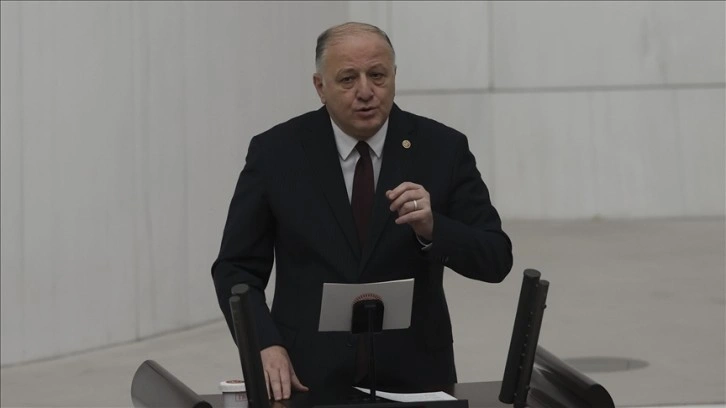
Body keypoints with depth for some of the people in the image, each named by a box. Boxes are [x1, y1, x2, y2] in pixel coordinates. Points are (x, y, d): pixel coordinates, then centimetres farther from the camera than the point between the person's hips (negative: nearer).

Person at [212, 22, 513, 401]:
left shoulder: (443, 148, -2)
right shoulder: (276, 151, -2)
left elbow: (496, 260, -4)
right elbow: (236, 269, 0)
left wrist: (431, 228, -22)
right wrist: (266, 346, -15)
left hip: (413, 374, 1)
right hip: (308, 374, 0)